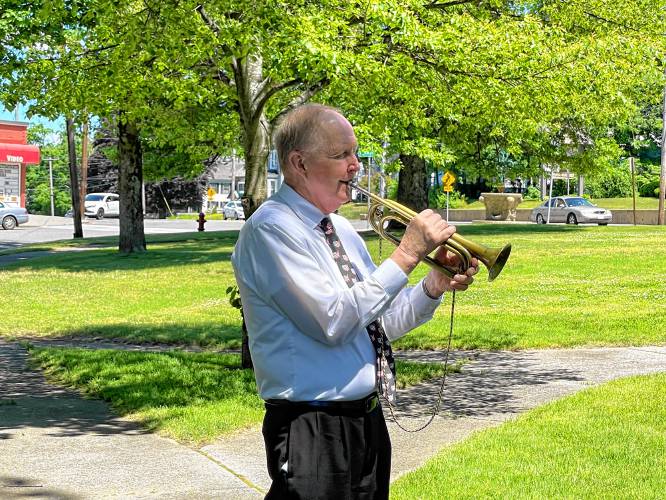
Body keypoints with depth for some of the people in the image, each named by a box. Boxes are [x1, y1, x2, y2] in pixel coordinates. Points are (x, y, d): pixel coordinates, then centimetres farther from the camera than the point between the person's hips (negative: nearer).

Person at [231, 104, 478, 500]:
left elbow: (378, 324, 16)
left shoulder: (341, 229, 12)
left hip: (368, 422, 8)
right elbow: (333, 322, -23)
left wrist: (434, 287, -1)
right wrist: (407, 253, -19)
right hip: (313, 432, -8)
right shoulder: (271, 228, -14)